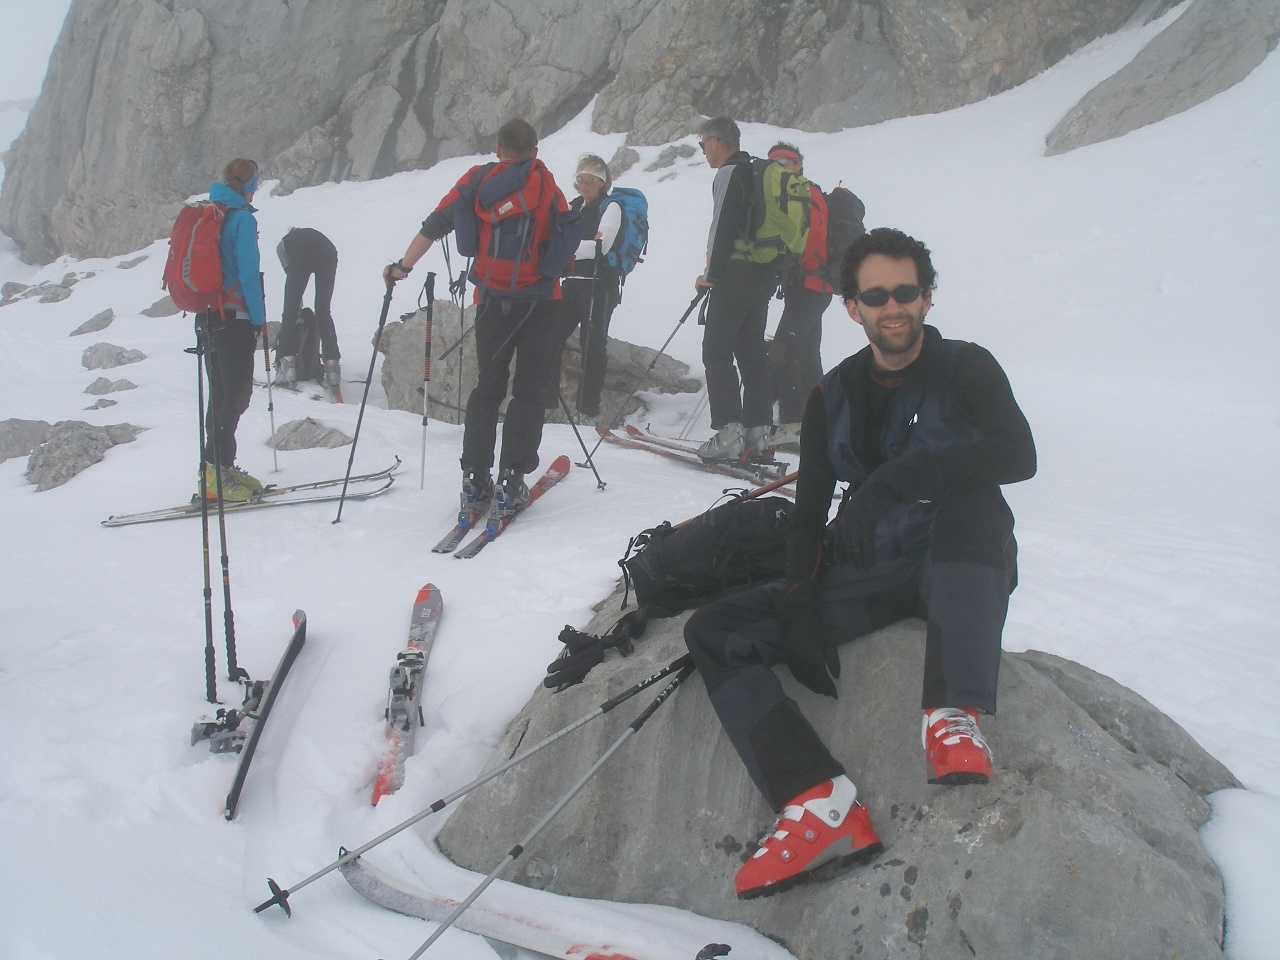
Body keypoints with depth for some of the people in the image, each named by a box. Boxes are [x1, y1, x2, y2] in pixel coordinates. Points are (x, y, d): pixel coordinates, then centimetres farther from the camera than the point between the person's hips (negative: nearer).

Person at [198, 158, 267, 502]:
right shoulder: (242, 218, -11)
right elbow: (248, 273, -16)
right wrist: (258, 319, -10)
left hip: (208, 316, 8)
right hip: (234, 318, -8)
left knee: (221, 393, 14)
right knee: (236, 395, -5)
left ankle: (222, 468, 19)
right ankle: (214, 471, -8)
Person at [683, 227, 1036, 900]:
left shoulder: (965, 369, -4)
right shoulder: (833, 396, 7)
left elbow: (1017, 454, -23)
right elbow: (808, 514, 4)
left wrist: (892, 480, -34)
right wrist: (800, 611, -12)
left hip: (959, 572, -4)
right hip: (865, 577, 4)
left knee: (975, 498, -36)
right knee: (713, 631, -12)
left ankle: (953, 717, -41)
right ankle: (822, 805, -30)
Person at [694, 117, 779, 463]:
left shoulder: (729, 174, -9)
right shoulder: (758, 173, 19)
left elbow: (724, 228, -16)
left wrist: (712, 275, -11)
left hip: (736, 275, -9)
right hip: (764, 275, 9)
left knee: (717, 352, -7)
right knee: (752, 351, 11)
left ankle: (729, 433, -13)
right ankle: (758, 430, 12)